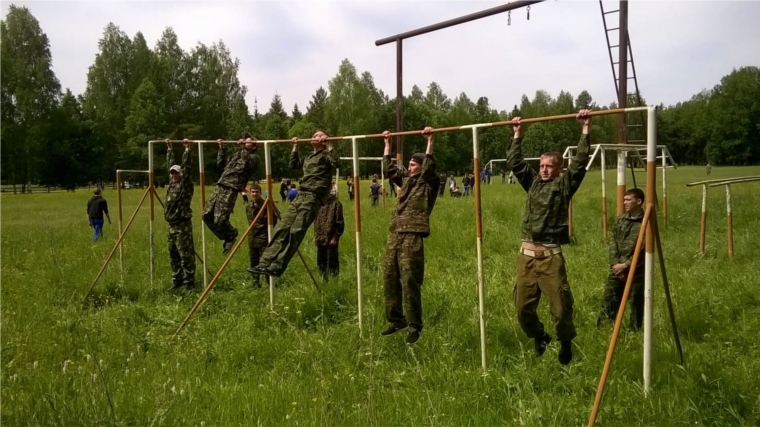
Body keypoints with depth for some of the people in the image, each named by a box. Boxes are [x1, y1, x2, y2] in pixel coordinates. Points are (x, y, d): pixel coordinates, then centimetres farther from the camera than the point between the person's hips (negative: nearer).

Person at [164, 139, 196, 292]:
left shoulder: (185, 185, -6)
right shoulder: (171, 184, 13)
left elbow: (187, 167, -16)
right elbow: (170, 165, 22)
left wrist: (187, 149, -18)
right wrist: (169, 149, 27)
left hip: (183, 225, -8)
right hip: (171, 225, 8)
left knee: (186, 256, -6)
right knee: (173, 256, 13)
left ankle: (189, 283, -2)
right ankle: (177, 281, 21)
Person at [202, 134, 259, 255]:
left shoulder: (253, 158, 4)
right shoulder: (236, 155, 28)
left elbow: (246, 165, -18)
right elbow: (221, 163, 36)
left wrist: (244, 149, -14)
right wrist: (221, 148, 31)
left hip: (231, 190, -8)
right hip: (220, 187, 8)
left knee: (219, 220, -16)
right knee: (207, 215, 4)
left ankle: (231, 235, 14)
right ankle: (227, 237, 18)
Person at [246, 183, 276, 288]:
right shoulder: (248, 206, 8)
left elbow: (273, 221, -9)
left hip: (263, 238, -6)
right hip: (252, 239, 6)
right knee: (253, 263, 10)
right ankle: (256, 282, 20)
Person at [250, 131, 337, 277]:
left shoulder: (325, 155, 3)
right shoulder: (308, 157, 27)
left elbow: (335, 162, -18)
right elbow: (293, 165, 41)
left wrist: (328, 145, -15)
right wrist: (295, 148, 34)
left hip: (313, 197, -8)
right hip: (300, 195, 8)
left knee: (295, 231, -16)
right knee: (282, 229, -2)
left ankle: (277, 266, -18)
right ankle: (265, 262, -4)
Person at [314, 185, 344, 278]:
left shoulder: (336, 203, -9)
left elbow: (340, 223, -11)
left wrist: (335, 237, -13)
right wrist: (315, 235, 13)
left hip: (331, 238, -6)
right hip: (320, 238, 6)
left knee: (332, 260, 0)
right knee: (321, 261, 14)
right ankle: (324, 277, 28)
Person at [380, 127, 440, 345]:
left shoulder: (429, 183, 1)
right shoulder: (406, 179, 19)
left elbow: (430, 166, -16)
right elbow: (389, 167, 26)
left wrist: (430, 141, -17)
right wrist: (387, 143, 27)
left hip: (412, 236, -7)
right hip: (394, 235, 7)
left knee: (410, 281, -7)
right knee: (390, 279, 9)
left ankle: (415, 326, 2)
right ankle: (396, 320, 21)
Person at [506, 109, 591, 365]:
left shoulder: (564, 184, 3)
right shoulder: (533, 182, 14)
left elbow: (580, 162, -7)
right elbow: (514, 163, 15)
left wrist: (585, 130, -7)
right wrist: (517, 135, 16)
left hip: (551, 257, -4)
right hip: (526, 255, 4)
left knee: (560, 307, -2)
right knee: (523, 308, 9)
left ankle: (566, 343, 26)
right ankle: (539, 339, 36)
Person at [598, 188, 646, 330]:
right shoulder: (620, 220, 8)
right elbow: (613, 243, 6)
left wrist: (626, 265, -14)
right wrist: (615, 264, -5)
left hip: (636, 271, -4)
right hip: (617, 269, 5)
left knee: (636, 303, 6)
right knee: (609, 300, 4)